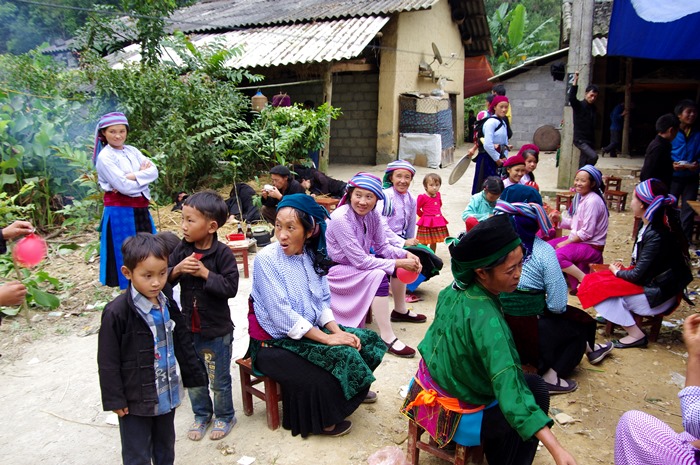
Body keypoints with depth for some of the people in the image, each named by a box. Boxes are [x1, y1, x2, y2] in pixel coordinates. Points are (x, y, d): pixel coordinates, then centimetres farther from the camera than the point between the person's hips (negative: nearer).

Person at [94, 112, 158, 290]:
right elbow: (124, 186, -19)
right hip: (119, 210, -7)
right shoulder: (105, 157, -10)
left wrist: (133, 176, -17)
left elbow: (154, 171, -4)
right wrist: (143, 174, -6)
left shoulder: (132, 151, 9)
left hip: (140, 208, 7)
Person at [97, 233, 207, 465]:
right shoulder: (117, 312, -20)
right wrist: (115, 399, -11)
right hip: (136, 400, -5)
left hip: (168, 394, 6)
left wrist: (194, 375, 14)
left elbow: (183, 343, 10)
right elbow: (108, 362, -14)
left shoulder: (168, 304, 0)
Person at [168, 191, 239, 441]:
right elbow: (163, 278, 0)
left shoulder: (223, 253, -18)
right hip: (188, 327, 5)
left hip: (217, 330, -5)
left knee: (219, 380, 13)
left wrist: (205, 273, -26)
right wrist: (177, 269, -19)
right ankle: (201, 414, 41)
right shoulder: (181, 250, -4)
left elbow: (230, 287, -23)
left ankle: (224, 416, 35)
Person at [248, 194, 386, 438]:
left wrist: (337, 331, -12)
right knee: (341, 358, -22)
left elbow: (323, 301, 6)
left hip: (311, 330, 7)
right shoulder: (266, 259, -20)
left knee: (366, 342, 2)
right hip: (275, 342, -7)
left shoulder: (312, 255, -1)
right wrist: (326, 338, -22)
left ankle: (350, 391, 28)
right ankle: (320, 421, 3)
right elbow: (282, 315, -24)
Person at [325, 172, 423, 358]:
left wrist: (406, 255, -15)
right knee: (379, 276, -30)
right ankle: (387, 337, -25)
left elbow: (382, 247, 3)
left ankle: (400, 310, 20)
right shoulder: (340, 218, -28)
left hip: (359, 263, 8)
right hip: (336, 270, -8)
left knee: (404, 260, 3)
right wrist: (398, 263, -27)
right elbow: (360, 261, -29)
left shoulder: (373, 214, -7)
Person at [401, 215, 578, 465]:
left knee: (527, 382, 24)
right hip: (455, 416, -7)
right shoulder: (485, 318, -33)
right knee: (536, 390, 10)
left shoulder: (455, 290, -9)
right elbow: (508, 385, -40)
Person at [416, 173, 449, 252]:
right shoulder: (423, 197, -15)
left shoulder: (438, 195, 5)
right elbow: (417, 209, -7)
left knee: (434, 242, 16)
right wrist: (424, 215, 3)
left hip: (438, 221, 6)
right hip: (426, 223, -6)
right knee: (424, 243, 1)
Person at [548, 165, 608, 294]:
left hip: (591, 246, -10)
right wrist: (559, 219, -5)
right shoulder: (580, 197, 7)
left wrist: (566, 242, -14)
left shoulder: (592, 201, -21)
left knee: (558, 255, -29)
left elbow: (587, 232, -22)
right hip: (578, 239, 10)